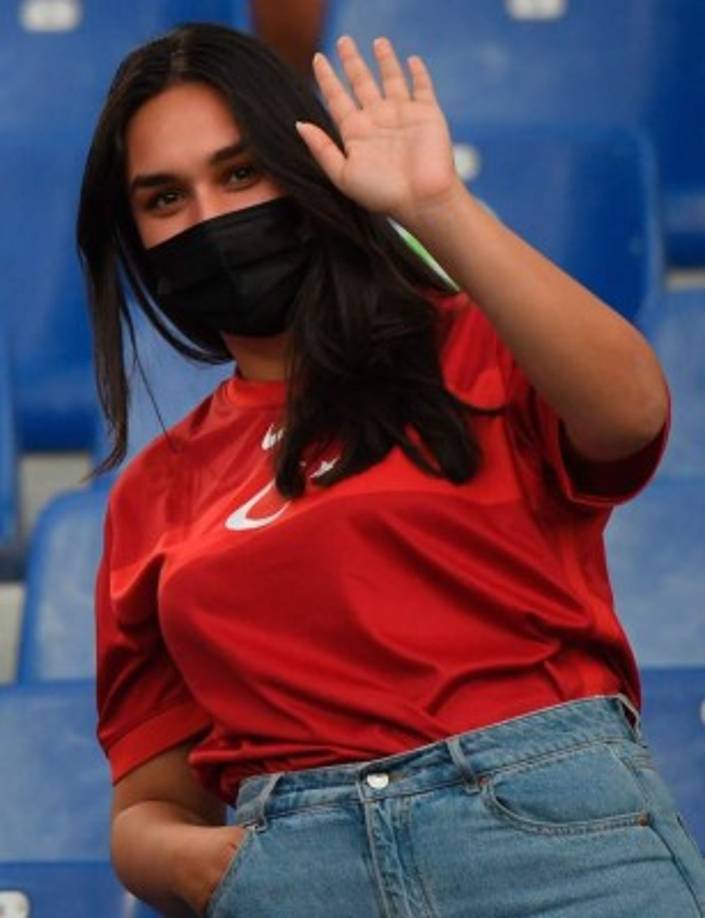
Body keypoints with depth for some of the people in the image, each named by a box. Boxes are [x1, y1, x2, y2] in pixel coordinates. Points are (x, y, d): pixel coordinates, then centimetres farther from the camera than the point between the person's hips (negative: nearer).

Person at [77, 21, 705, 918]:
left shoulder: (475, 348, 10)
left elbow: (629, 410, -12)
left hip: (556, 820, -3)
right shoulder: (154, 496, 18)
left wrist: (435, 207, -10)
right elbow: (149, 807, 18)